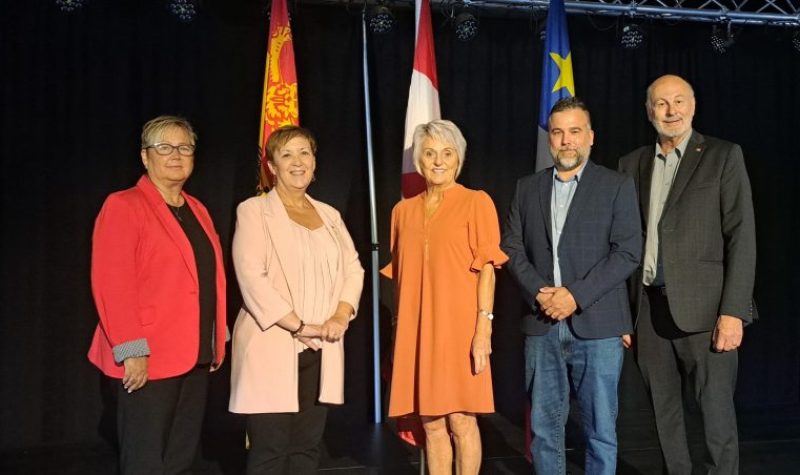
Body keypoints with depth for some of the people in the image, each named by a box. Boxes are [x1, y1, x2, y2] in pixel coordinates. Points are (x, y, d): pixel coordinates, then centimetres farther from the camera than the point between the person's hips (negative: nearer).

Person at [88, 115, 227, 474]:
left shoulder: (197, 210, 15)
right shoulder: (123, 206, -8)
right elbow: (112, 285, -15)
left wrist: (216, 343, 12)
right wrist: (131, 351, -20)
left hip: (195, 356, 7)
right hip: (148, 359, -7)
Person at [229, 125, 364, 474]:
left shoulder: (329, 215, 17)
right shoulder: (254, 210, -1)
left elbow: (353, 268, 12)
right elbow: (251, 276, -13)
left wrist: (342, 315, -6)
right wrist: (298, 326, -16)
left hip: (320, 350, 5)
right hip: (272, 347, -5)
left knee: (307, 447, 9)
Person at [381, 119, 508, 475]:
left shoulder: (476, 202, 0)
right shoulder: (403, 210, 13)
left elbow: (487, 268, -6)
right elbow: (399, 275, 15)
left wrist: (483, 327, -14)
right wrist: (400, 331, 12)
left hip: (459, 325, -4)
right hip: (417, 328, 4)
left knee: (461, 419, -1)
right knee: (431, 423, 9)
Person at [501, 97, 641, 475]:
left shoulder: (617, 186, 3)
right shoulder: (527, 188, 13)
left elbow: (627, 252, -6)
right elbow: (511, 247, 8)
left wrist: (576, 295, -14)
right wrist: (539, 292, -9)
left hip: (597, 326, -3)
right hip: (541, 327, 3)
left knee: (600, 430, 4)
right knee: (544, 429, 9)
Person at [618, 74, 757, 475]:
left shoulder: (723, 156, 2)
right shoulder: (633, 164, 12)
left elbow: (741, 236, -5)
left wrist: (733, 311, -13)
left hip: (703, 306, -4)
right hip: (650, 306, 4)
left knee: (716, 411, -1)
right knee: (664, 412, 12)